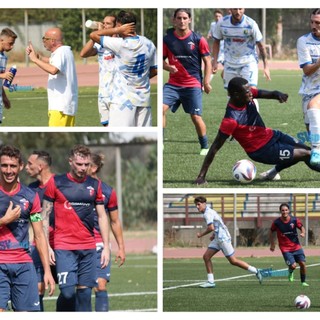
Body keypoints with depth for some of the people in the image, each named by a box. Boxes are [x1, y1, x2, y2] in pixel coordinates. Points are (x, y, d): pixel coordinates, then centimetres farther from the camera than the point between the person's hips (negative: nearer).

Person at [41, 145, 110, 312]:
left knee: (85, 291, 1)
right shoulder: (56, 182, 0)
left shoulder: (95, 185, 10)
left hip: (88, 248, 3)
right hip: (64, 247, -3)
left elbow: (102, 216, 14)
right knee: (68, 291, -13)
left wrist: (106, 246, 8)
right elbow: (45, 216, 3)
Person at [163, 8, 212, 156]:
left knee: (196, 117, -4)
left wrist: (206, 81, -4)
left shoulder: (198, 40, -3)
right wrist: (168, 67, -12)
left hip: (193, 85, -2)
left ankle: (205, 147, 15)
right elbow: (161, 60, 10)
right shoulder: (167, 39, 2)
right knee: (161, 108, -18)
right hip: (173, 84, 2)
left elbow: (207, 61, 4)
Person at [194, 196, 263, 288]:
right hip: (217, 239, 10)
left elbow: (211, 228, -26)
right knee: (206, 257, 2)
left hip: (223, 238, -10)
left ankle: (256, 271, 3)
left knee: (233, 261, -5)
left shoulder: (207, 213, -16)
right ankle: (210, 281, 2)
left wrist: (201, 234, -11)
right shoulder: (209, 212, 15)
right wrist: (213, 234, 16)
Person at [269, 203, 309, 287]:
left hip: (296, 246, 2)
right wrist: (272, 244, 8)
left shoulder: (294, 220, -7)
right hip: (285, 248, -2)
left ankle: (303, 281, 15)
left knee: (302, 263, -5)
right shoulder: (277, 222, -10)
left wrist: (303, 233, -16)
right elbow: (271, 232, 7)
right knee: (293, 265, -15)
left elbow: (302, 227, 7)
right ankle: (290, 273, 23)